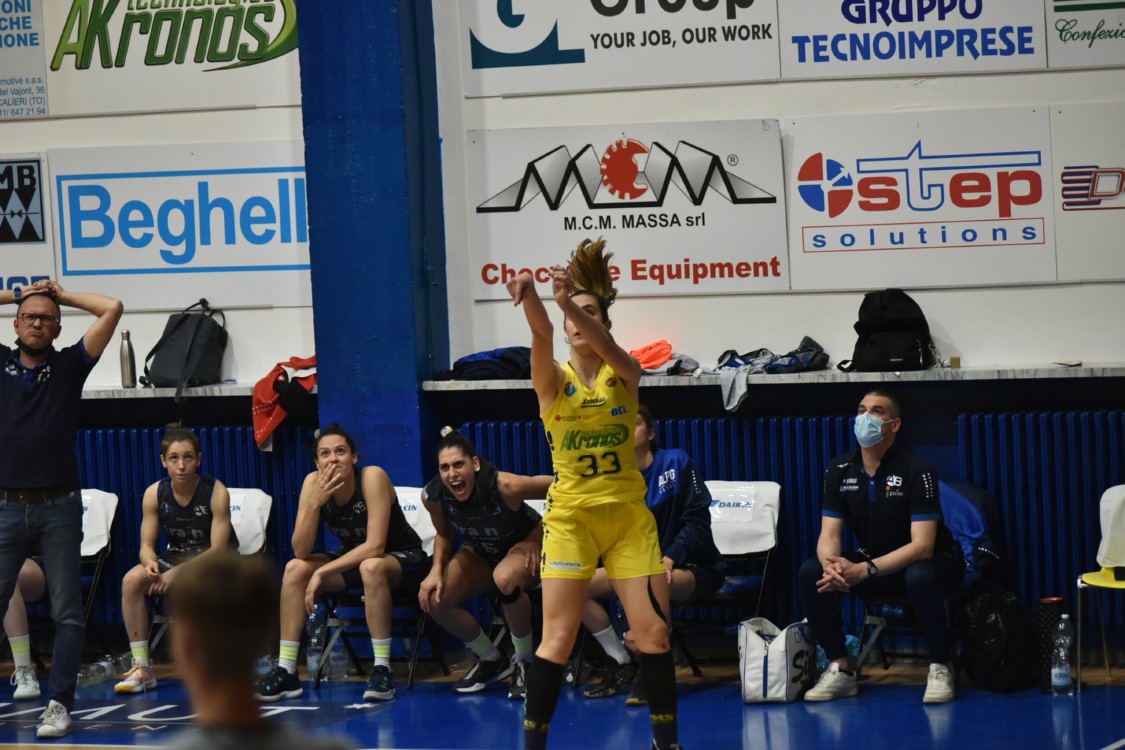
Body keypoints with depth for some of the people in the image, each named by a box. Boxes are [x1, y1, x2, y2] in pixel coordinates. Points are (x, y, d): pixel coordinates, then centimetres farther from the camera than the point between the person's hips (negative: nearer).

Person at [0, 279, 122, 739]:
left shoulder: (70, 364, 6)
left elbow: (112, 309, 0)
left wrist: (62, 295, 11)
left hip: (59, 507, -1)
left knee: (67, 613, 0)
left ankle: (59, 704, 3)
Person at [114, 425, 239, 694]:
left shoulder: (216, 492, -19)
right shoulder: (155, 494, -8)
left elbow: (217, 551, -21)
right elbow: (147, 545, -5)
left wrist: (176, 573, -31)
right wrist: (150, 563, -31)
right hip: (177, 556, 4)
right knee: (131, 581, -22)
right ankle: (141, 667, -17)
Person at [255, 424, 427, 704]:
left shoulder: (372, 477, -26)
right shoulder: (313, 483, -13)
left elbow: (376, 546, -31)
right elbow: (301, 551, -18)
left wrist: (322, 573, -30)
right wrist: (315, 503, -32)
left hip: (403, 558, -5)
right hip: (353, 557, 6)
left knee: (371, 567, -37)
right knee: (295, 569, -15)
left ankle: (382, 670, -31)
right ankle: (286, 672, -13)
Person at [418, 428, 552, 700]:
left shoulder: (505, 486, -36)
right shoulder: (433, 495, -21)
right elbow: (444, 534, 2)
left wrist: (537, 537, -22)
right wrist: (437, 571, -14)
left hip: (526, 546, -5)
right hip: (482, 553, 5)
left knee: (505, 578, -39)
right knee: (433, 599, -15)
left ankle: (524, 661, -15)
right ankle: (490, 661, 9)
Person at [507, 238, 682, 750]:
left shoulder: (625, 375, 1)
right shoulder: (554, 381, -1)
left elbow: (605, 348, -22)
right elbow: (542, 336, -23)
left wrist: (570, 302, -41)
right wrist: (530, 297, -45)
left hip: (629, 518, 1)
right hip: (570, 519, -1)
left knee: (653, 634, -1)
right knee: (557, 640, -7)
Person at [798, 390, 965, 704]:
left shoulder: (916, 470, -20)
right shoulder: (840, 470, -4)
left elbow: (922, 546, -26)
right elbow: (829, 535, -7)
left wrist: (864, 570, -37)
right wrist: (831, 565, -32)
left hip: (928, 563, -5)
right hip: (873, 563, 5)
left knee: (920, 578, -40)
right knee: (810, 573, -18)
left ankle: (940, 668, -18)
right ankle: (840, 669, -8)